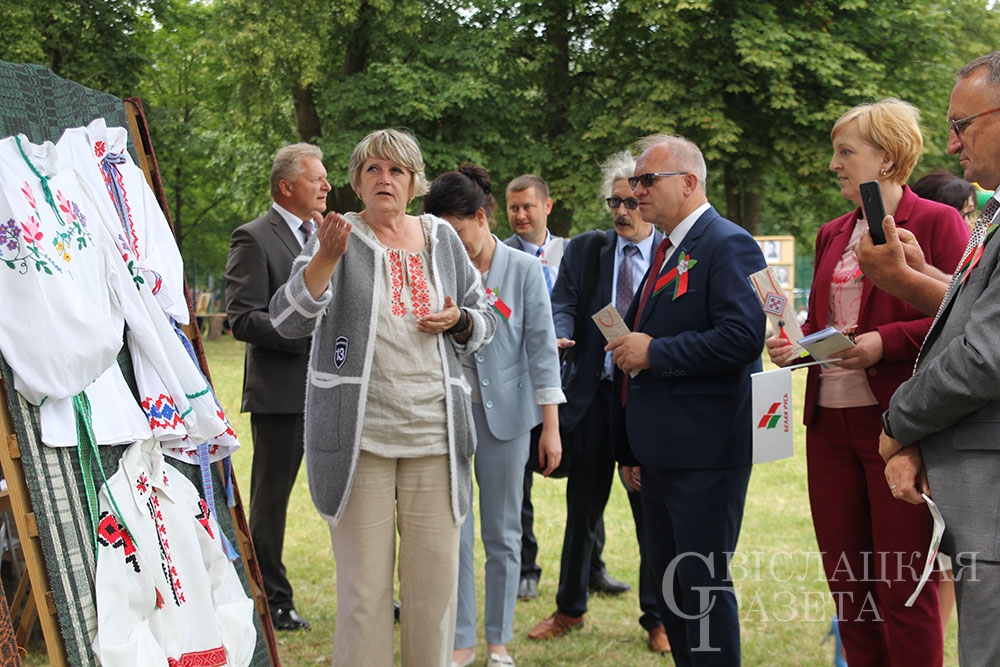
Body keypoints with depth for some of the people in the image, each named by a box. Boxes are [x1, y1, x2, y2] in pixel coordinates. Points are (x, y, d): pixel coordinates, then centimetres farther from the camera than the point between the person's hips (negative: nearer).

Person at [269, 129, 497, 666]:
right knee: (364, 586, -1)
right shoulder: (339, 236, 0)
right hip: (359, 438, -3)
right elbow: (288, 321, -12)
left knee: (436, 579, 6)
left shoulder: (442, 238, 12)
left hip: (435, 437, 3)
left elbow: (485, 321, 21)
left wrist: (457, 319, -2)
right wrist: (326, 258, -27)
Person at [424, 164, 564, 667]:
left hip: (505, 413, -1)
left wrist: (551, 426, -7)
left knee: (502, 532, 8)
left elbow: (542, 347, -4)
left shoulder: (523, 270, -4)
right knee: (453, 530, 1)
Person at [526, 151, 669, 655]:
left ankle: (657, 618, 18)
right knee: (582, 506, 12)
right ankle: (570, 608, 27)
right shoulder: (584, 250, 7)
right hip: (593, 393, 2)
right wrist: (557, 334, -23)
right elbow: (563, 303, -1)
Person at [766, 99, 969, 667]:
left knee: (903, 590, -3)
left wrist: (887, 341, -20)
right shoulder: (833, 235, 17)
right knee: (847, 583, 11)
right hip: (830, 422, 7)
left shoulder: (937, 223, -4)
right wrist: (793, 344, 4)